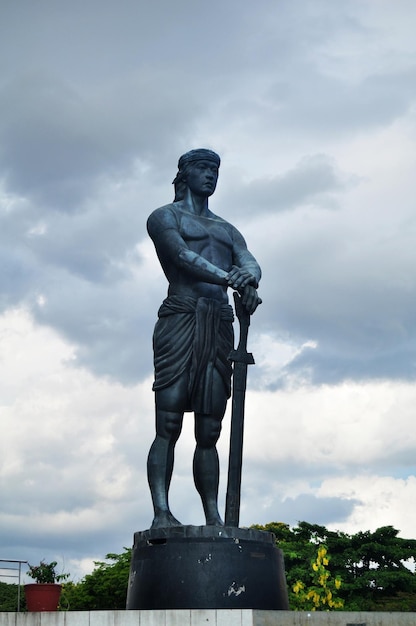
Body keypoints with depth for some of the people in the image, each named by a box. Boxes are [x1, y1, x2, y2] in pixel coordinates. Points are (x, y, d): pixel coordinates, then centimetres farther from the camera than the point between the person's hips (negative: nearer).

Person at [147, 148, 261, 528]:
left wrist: (248, 280, -17)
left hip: (221, 326, 5)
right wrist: (228, 277, -24)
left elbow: (250, 262, 8)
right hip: (180, 317, -5)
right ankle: (162, 513, -13)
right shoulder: (165, 217, 12)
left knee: (209, 432, 2)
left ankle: (214, 518, 1)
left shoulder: (227, 229, 28)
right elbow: (182, 256, -8)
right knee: (168, 425, -11)